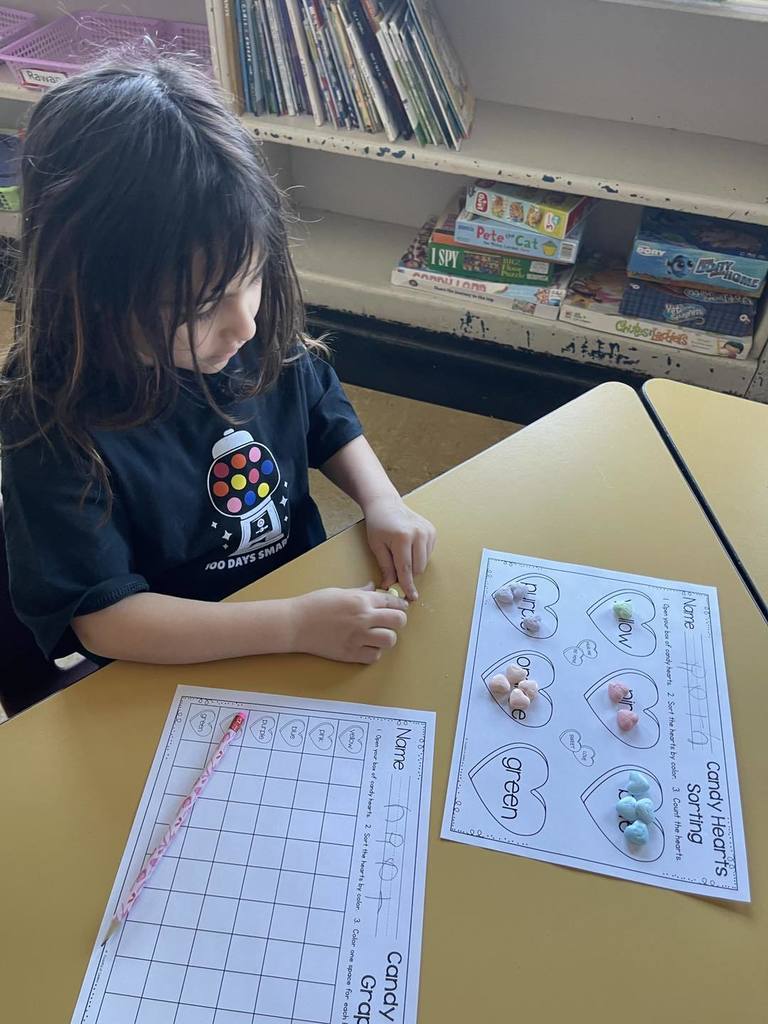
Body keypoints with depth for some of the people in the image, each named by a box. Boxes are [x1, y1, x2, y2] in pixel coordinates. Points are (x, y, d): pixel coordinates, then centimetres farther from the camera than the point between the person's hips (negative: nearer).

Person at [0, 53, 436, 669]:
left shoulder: (268, 340, -9)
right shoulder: (54, 428, -22)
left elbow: (331, 424, 10)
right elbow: (101, 617, -22)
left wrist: (382, 502, -9)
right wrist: (296, 624, -29)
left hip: (311, 588, 5)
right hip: (170, 674, -4)